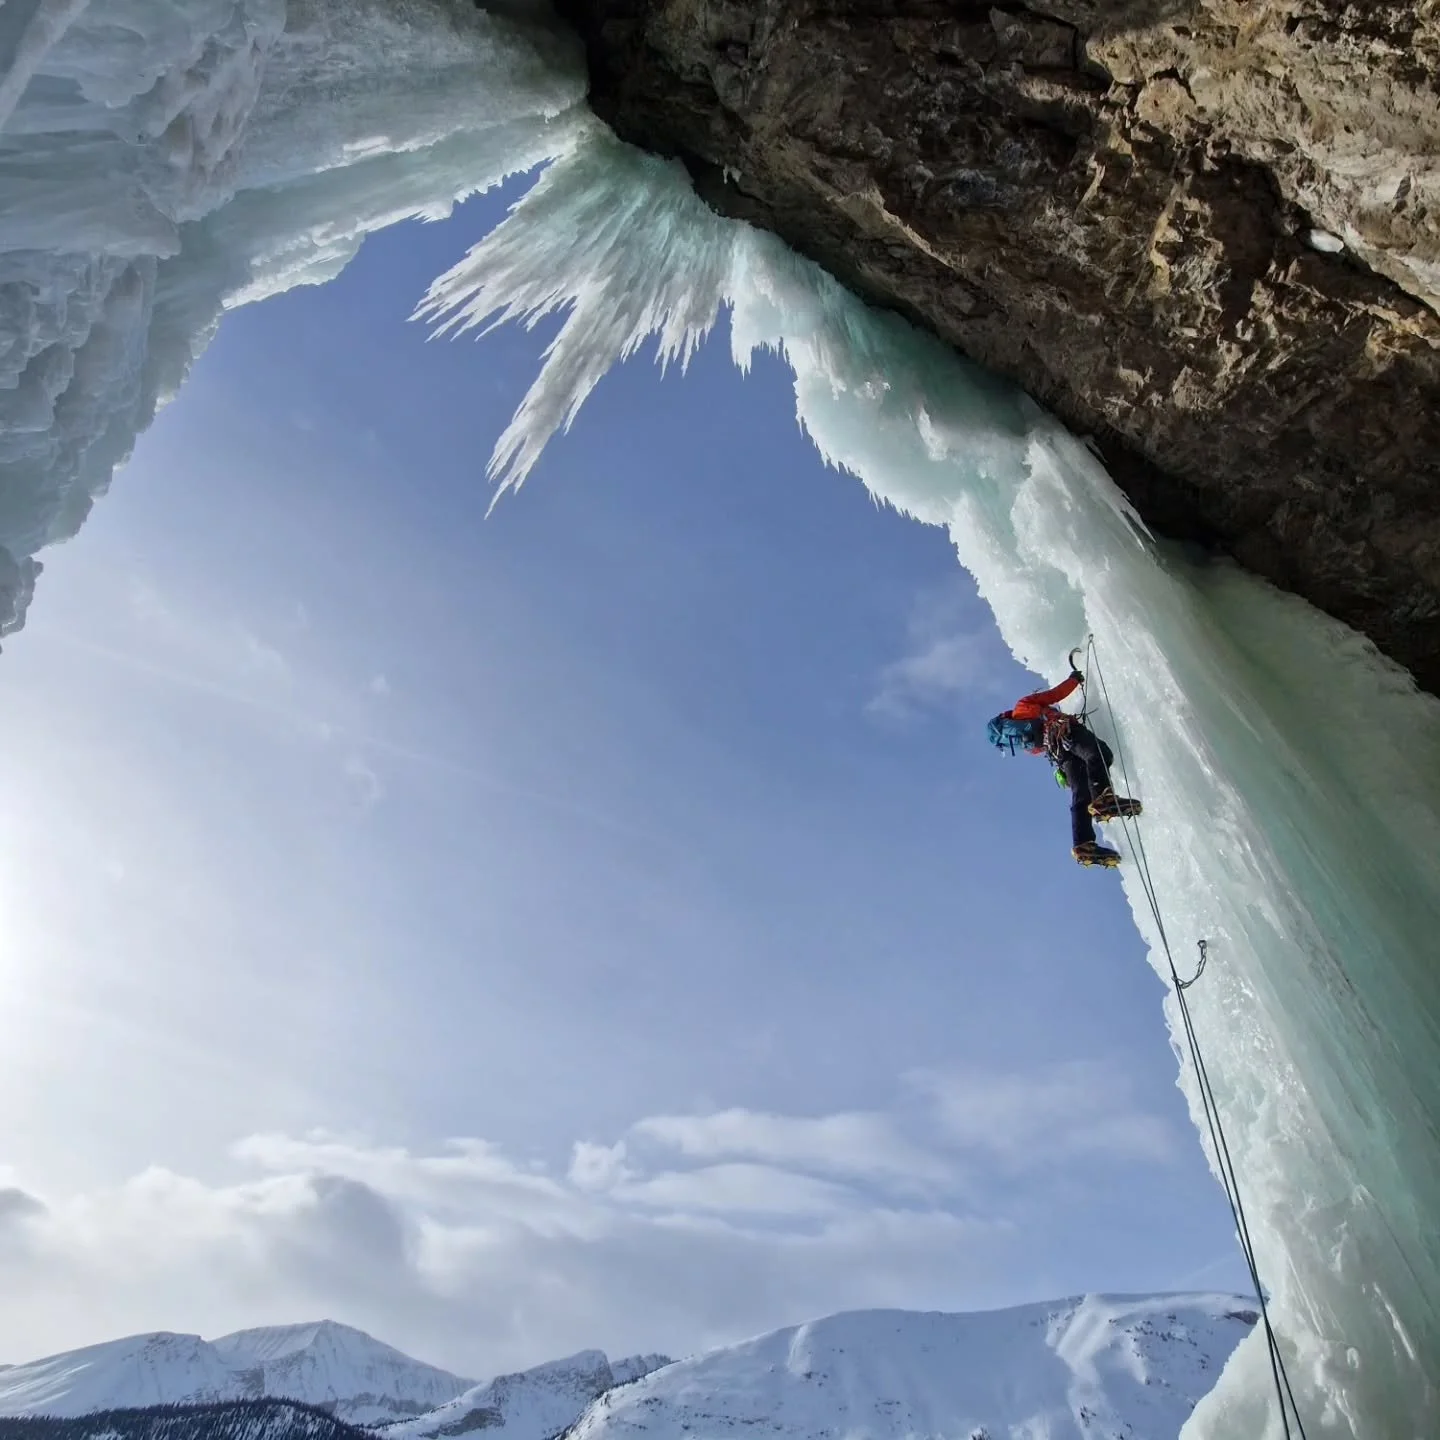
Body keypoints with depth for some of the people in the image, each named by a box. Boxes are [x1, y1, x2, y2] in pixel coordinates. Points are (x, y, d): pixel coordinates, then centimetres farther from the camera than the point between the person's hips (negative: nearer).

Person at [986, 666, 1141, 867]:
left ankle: (1083, 844, -25)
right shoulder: (1023, 704, 24)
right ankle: (1102, 798, -54)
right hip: (1063, 733, -5)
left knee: (1081, 796, -7)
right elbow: (1055, 695, 17)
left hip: (1058, 752, 6)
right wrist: (1075, 679, 30)